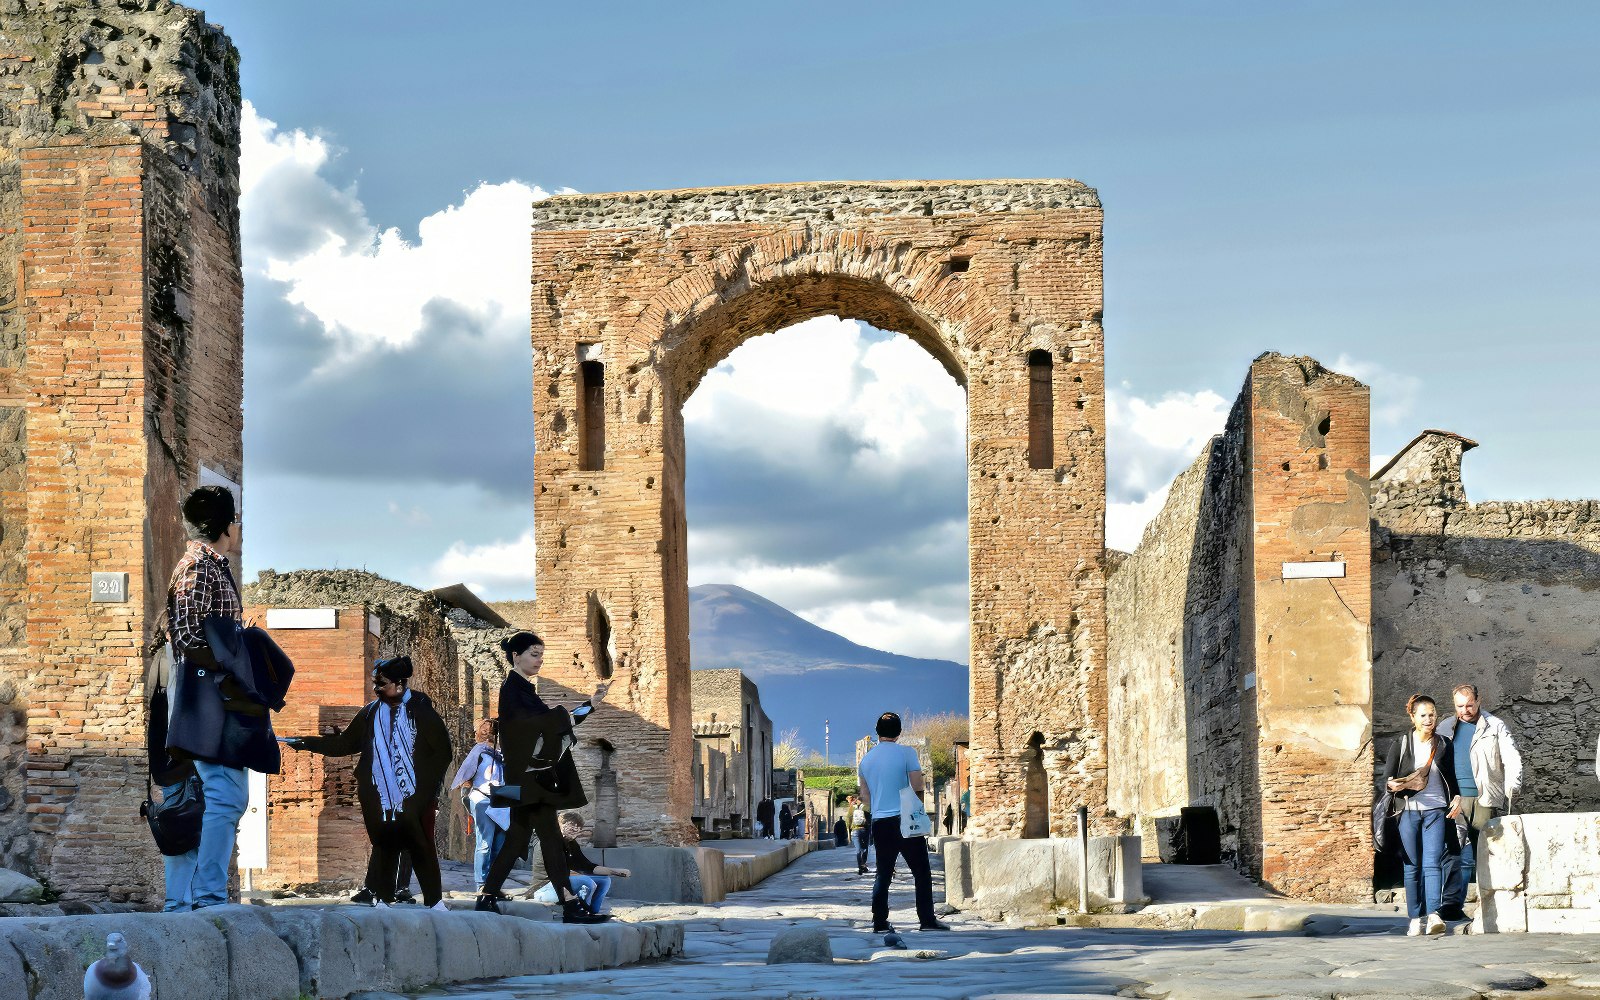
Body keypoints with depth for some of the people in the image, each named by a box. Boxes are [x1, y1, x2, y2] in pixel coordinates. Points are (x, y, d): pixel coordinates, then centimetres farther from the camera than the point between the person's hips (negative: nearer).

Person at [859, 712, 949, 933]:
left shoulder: (866, 759, 10)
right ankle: (927, 919, -2)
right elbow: (917, 788, -8)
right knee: (921, 872, 2)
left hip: (879, 823, 5)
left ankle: (880, 922, 6)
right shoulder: (906, 753, -6)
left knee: (883, 874, 10)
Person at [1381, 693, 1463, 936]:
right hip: (1408, 810, 0)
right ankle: (1416, 918, 7)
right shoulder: (1401, 743, 4)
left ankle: (1433, 914, -23)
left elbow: (1451, 776, 19)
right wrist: (1393, 785, -21)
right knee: (1412, 867, 2)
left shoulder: (1443, 744, 10)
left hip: (1435, 810, 0)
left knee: (1432, 863, -13)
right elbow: (1387, 778, 2)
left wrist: (1457, 796, 0)